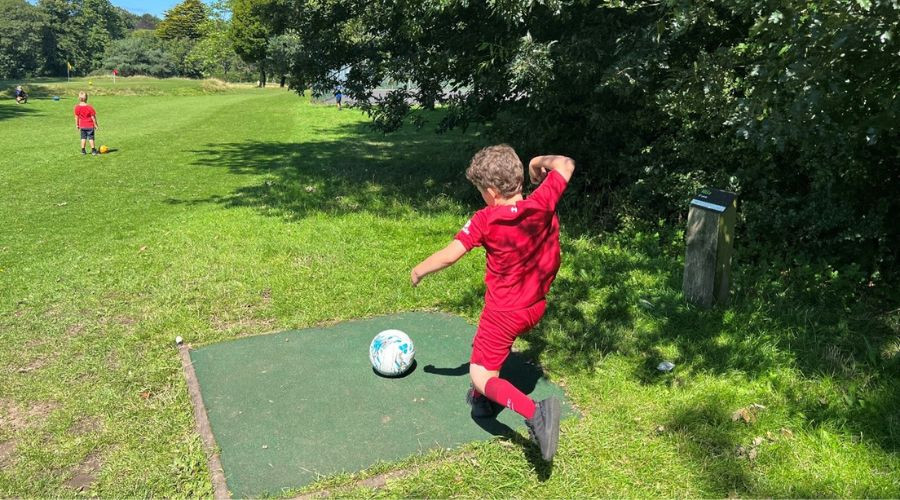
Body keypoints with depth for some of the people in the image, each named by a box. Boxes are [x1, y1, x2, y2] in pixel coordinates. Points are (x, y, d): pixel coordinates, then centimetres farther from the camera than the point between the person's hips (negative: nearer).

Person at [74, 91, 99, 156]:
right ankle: (93, 150, 7)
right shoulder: (89, 107, -15)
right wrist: (95, 124, 1)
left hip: (82, 126, 3)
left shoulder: (77, 107, -6)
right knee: (91, 138, 5)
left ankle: (83, 150, 14)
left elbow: (76, 117, 1)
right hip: (90, 126, -3)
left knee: (83, 138, 13)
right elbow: (93, 117, -10)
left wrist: (77, 124, 13)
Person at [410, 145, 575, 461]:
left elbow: (448, 256, -19)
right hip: (536, 307, 7)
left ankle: (535, 413, -22)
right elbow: (566, 165, 2)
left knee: (480, 376, 1)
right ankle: (483, 398, 40)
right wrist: (541, 161, 16)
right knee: (485, 341, 31)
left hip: (505, 313, -7)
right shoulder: (543, 202, -11)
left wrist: (419, 271, -2)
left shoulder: (485, 221, -22)